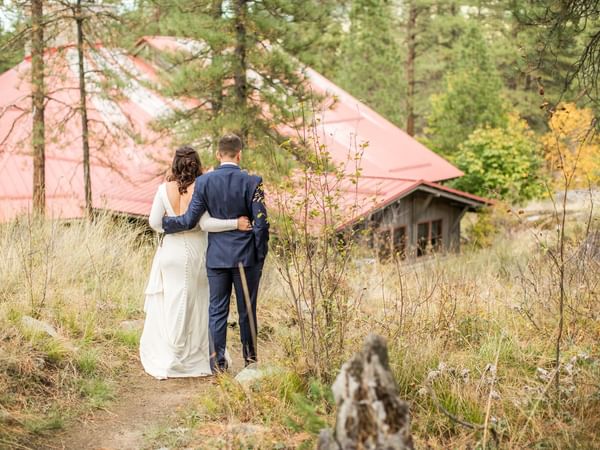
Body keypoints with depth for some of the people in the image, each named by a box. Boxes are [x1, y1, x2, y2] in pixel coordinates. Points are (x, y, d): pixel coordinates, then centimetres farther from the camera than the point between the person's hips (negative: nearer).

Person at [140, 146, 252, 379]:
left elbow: (154, 222, -2)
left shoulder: (165, 189, -4)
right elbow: (206, 223, -18)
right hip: (196, 251, -2)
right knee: (196, 305, 10)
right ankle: (195, 359, 17)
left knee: (170, 305, 11)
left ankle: (164, 360, 14)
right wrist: (236, 223, -15)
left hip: (171, 251, 2)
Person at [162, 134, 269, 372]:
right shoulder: (252, 182, -8)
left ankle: (218, 363, 8)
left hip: (216, 256, 1)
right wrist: (260, 255, 2)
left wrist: (162, 222, 12)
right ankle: (250, 358, 21)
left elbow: (189, 220, -5)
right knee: (247, 309, 10)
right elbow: (261, 223, -9)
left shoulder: (204, 182, -4)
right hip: (246, 255, -1)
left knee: (217, 310, 7)